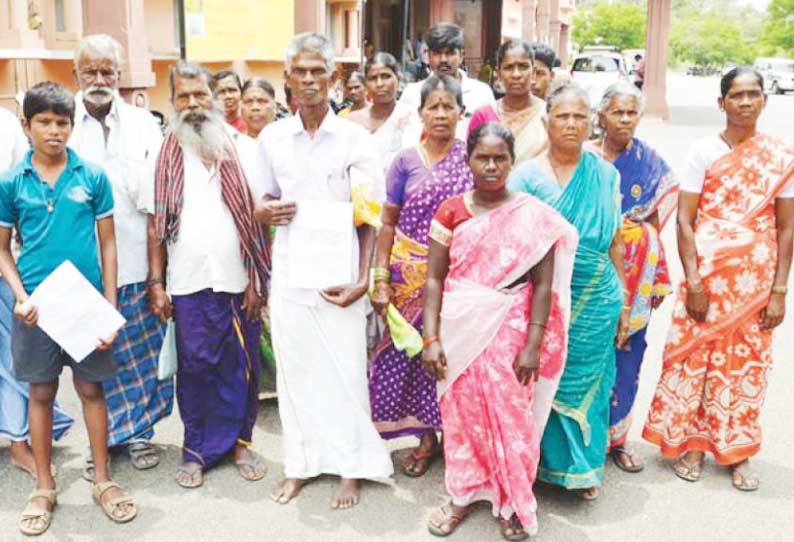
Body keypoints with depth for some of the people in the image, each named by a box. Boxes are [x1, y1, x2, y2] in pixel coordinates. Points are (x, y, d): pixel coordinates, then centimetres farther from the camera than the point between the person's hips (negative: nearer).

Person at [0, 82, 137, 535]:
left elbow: (107, 243, 1)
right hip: (38, 305, 1)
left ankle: (103, 480, 25)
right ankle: (44, 487, 26)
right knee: (42, 393, 12)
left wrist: (111, 307, -4)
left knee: (92, 389, 10)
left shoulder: (93, 177, -2)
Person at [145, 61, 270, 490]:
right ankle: (197, 449, 20)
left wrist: (259, 279, -2)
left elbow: (259, 212, 4)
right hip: (189, 282, 0)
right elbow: (156, 223, 5)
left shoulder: (240, 147, 4)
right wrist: (156, 283, -1)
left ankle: (239, 440, 24)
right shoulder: (165, 153, 5)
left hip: (239, 278, 1)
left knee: (242, 365, 7)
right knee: (195, 366, 5)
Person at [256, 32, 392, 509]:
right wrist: (265, 212, -8)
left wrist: (363, 278, -13)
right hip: (289, 274, 3)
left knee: (345, 371, 4)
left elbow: (368, 216, -4)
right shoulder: (272, 137, 5)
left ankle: (352, 467, 20)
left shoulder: (355, 138, -3)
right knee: (295, 369, 10)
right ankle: (300, 462, 26)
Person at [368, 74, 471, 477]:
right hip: (412, 277, 1)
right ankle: (426, 437, 22)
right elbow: (387, 223, 4)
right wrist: (381, 277, -4)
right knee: (411, 352, 4)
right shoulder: (405, 161, 2)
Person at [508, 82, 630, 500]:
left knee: (590, 384, 11)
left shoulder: (606, 174, 4)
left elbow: (615, 242, 9)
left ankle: (586, 468, 28)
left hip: (597, 301, 3)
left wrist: (623, 300, 9)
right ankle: (550, 462, 24)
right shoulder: (526, 175, -5)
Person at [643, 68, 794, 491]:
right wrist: (693, 281, -12)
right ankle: (690, 442, 23)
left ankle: (735, 450, 26)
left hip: (756, 279, 1)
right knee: (692, 356, 4)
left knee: (745, 362, 9)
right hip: (708, 276, -1)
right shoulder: (704, 152, -2)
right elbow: (684, 221, -5)